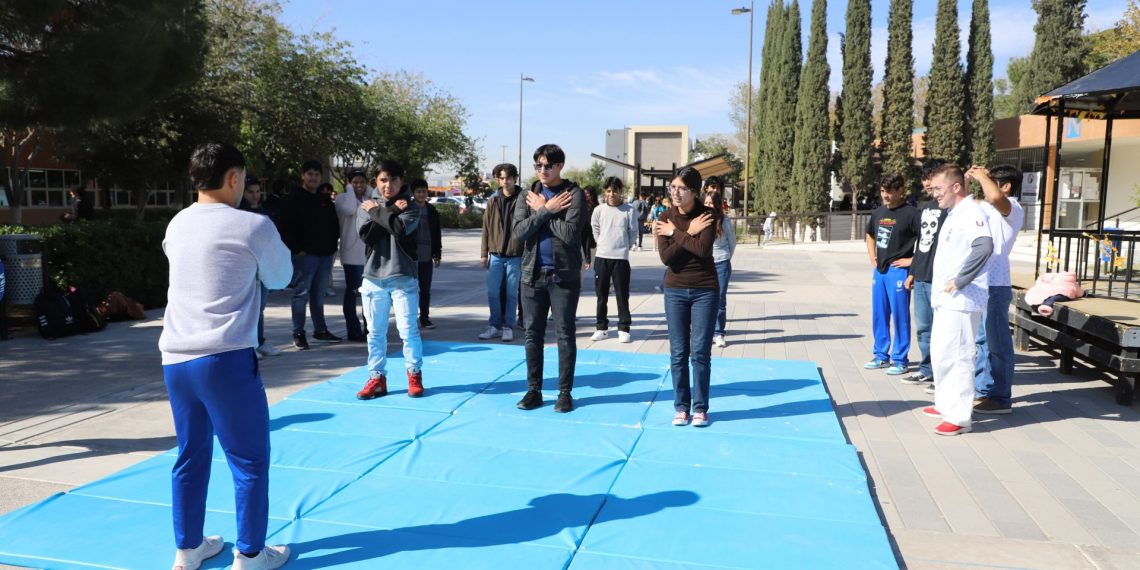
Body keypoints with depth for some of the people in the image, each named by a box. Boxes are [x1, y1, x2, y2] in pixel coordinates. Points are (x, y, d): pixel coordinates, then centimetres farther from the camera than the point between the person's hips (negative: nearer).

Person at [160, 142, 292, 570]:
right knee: (250, 459, 7)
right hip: (225, 359, -6)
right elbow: (280, 278, 7)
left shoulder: (177, 225, 10)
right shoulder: (253, 226, -8)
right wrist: (275, 246, 23)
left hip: (175, 360, 7)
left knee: (191, 455, 18)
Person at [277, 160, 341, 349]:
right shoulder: (294, 198, -3)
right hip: (305, 255, -6)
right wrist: (297, 250, -12)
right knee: (301, 294, -3)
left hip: (325, 255, 6)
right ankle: (298, 334, 2)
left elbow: (334, 225, 23)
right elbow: (285, 227, -9)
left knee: (319, 295, 13)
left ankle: (320, 330, 21)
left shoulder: (325, 200, 16)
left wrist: (332, 246, 11)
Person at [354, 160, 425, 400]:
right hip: (373, 278, 3)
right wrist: (391, 211, -12)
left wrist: (378, 212, -9)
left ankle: (414, 375, 15)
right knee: (376, 332, 8)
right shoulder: (367, 206, 8)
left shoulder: (410, 206, 0)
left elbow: (402, 229, -20)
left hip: (403, 277, -3)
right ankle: (377, 378, 17)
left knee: (408, 329, 0)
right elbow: (367, 235, -8)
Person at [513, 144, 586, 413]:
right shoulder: (526, 196, 7)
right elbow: (519, 232, -7)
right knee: (532, 334, 8)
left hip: (564, 275, -3)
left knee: (565, 335, 3)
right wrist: (547, 210, -14)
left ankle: (565, 392, 12)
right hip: (532, 274, 4)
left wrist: (541, 211, -10)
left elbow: (570, 233, -18)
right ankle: (533, 390, 18)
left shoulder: (573, 194, -4)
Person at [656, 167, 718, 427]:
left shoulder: (706, 215, -8)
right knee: (678, 353, 4)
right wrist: (689, 234, -16)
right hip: (675, 291, 3)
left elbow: (703, 250, -22)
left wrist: (676, 233, -14)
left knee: (700, 352, 0)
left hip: (705, 290, -2)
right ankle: (681, 406, 15)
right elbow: (666, 257, -10)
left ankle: (700, 407, 12)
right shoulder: (665, 218, 0)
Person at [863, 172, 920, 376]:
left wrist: (913, 260, -14)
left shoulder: (911, 213, -11)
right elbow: (870, 235, 27)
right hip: (879, 270, 7)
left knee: (899, 316, -1)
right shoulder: (878, 212, 10)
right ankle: (881, 355, 25)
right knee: (879, 315, 13)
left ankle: (899, 360, 8)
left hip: (898, 271, -7)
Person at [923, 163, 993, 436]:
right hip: (945, 299, 10)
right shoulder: (953, 214, 15)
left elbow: (984, 247, -33)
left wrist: (960, 280, -27)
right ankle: (945, 404, 31)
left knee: (955, 356, -7)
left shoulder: (971, 213, -15)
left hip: (961, 300, -10)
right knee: (939, 352, 18)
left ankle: (959, 416, 1)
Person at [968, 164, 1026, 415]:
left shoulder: (1013, 210, -11)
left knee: (997, 343, -1)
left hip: (995, 286, -9)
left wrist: (981, 175, -17)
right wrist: (971, 178, 10)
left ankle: (1000, 398, 7)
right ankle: (982, 389, 27)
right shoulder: (985, 208, 14)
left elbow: (995, 197, -34)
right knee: (980, 340, 16)